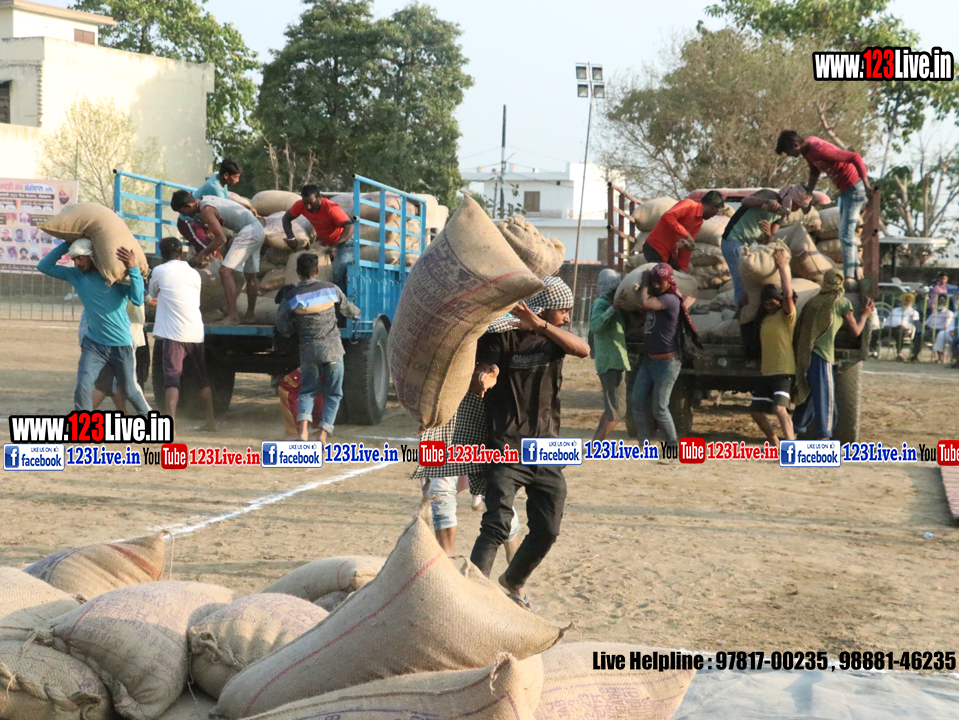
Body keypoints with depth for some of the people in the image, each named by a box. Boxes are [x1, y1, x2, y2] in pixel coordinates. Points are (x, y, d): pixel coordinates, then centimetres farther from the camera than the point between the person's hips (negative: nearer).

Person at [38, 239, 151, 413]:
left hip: (122, 345, -3)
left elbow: (138, 300, -25)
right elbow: (44, 266, -1)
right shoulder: (75, 275, -2)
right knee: (83, 387, -13)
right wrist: (66, 245, -8)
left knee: (130, 389, 13)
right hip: (93, 344, 3)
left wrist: (134, 269, -33)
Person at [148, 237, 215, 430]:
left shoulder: (160, 271, -2)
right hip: (195, 332, 4)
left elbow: (153, 292, 16)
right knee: (202, 378, 16)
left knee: (172, 379, -8)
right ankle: (210, 420, 23)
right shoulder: (194, 274, 10)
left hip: (172, 334, -4)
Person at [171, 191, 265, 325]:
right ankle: (249, 315, 28)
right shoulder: (207, 200, 12)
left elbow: (221, 239, -19)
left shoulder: (206, 211, -16)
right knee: (250, 275, 19)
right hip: (258, 229, 10)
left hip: (248, 232, -10)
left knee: (225, 271, -15)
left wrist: (203, 254, -8)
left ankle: (232, 315, -21)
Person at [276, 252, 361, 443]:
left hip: (308, 350, 0)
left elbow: (282, 327, -2)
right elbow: (348, 309, 16)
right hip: (332, 348, 0)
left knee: (307, 391, 16)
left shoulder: (292, 296, -5)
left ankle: (303, 429, -8)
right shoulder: (331, 289, -1)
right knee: (333, 393, 11)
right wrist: (357, 313, 40)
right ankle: (323, 434, -2)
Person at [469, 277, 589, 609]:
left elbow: (583, 349, -12)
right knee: (496, 527, -16)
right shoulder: (502, 336, -5)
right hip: (508, 451, -6)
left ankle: (512, 583, 34)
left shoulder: (552, 336, 10)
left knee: (547, 530, 11)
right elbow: (477, 379, -6)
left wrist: (541, 325, -25)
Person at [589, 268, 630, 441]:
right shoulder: (601, 303, -13)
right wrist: (613, 309, -37)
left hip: (616, 362, 10)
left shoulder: (609, 303, 16)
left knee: (611, 409, 19)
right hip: (611, 363, -10)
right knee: (617, 411, -11)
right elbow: (594, 326, -31)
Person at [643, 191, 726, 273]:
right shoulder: (688, 205, -15)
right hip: (655, 249, -9)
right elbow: (667, 217, -32)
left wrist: (683, 269, 6)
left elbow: (687, 248, 12)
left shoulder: (699, 222, 11)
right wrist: (686, 235, -31)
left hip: (669, 253, 10)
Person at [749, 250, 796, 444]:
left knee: (780, 408, -25)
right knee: (756, 410, 14)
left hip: (783, 371, -9)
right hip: (767, 371, 9)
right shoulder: (765, 318, 14)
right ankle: (775, 444, 29)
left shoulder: (786, 315, -8)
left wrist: (783, 267, -23)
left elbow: (788, 294, -24)